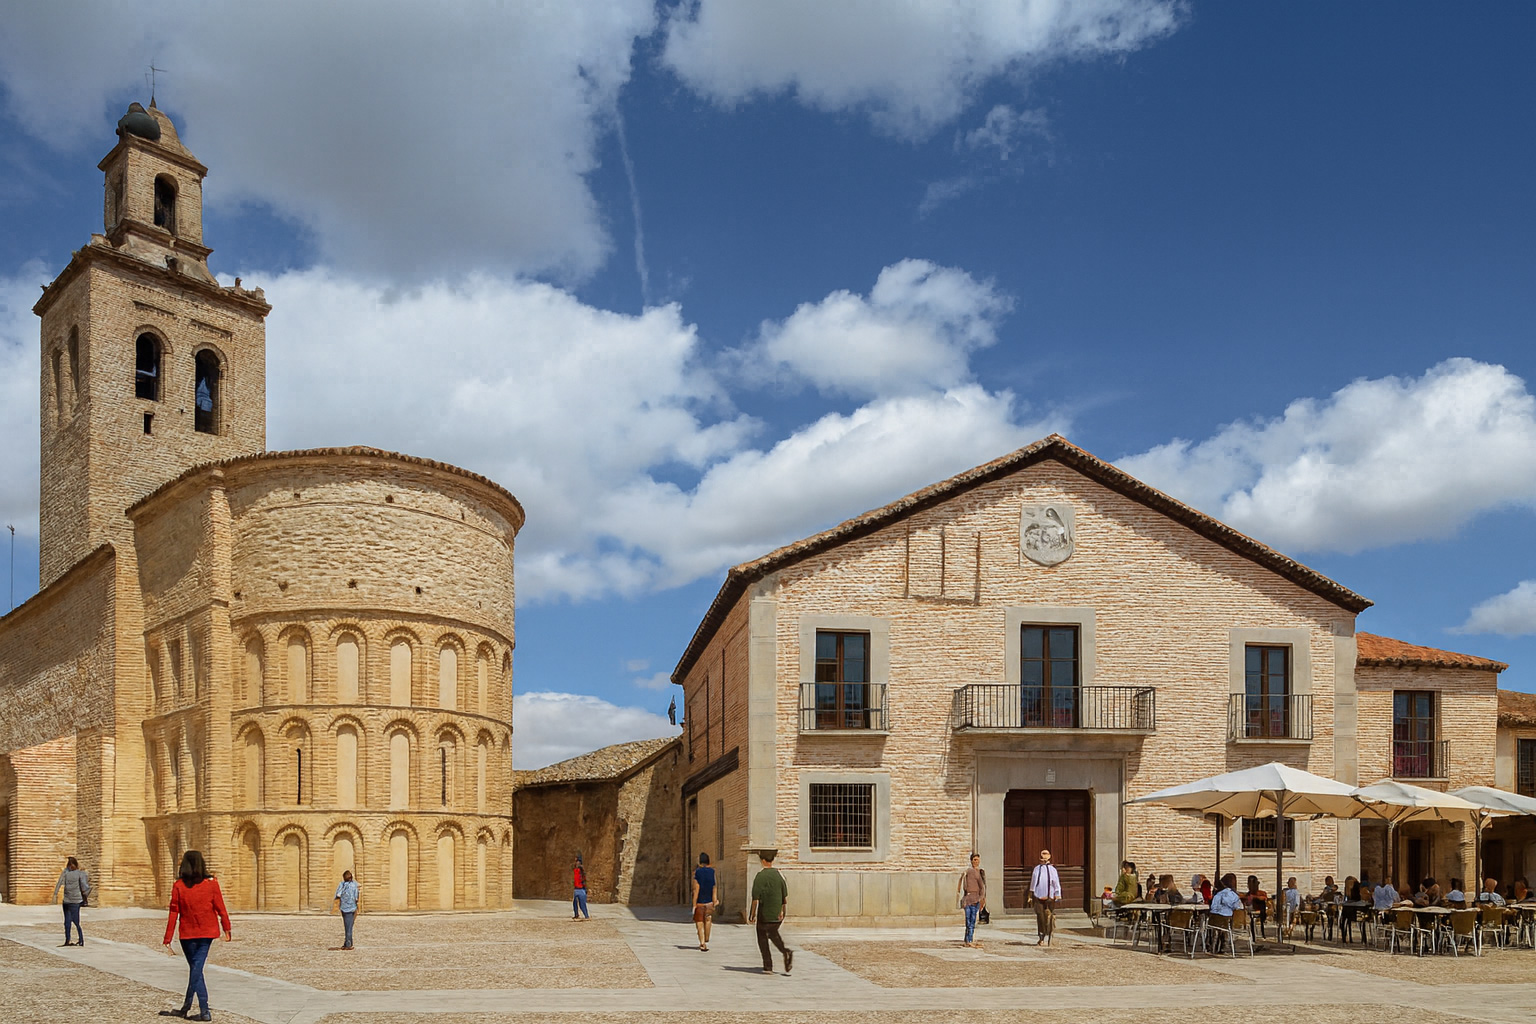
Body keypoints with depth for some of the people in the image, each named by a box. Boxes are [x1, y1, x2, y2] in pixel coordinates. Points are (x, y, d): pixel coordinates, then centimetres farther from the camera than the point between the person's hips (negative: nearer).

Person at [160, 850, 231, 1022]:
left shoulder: (179, 886, -9)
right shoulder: (211, 883, -6)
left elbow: (174, 913, -7)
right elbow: (220, 908, -4)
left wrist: (168, 938, -2)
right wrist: (227, 929, 4)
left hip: (188, 933, -1)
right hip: (207, 932, 1)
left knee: (195, 968, 7)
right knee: (196, 969, 7)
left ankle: (204, 1011, 4)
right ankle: (186, 1008, 10)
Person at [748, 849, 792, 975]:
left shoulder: (760, 876, -13)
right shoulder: (779, 875, 0)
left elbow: (755, 898, -14)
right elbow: (785, 896, 3)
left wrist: (752, 914, -6)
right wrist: (783, 911, 14)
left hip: (764, 915, -4)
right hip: (777, 914, 4)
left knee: (762, 938, 10)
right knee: (773, 934, 26)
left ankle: (768, 966, 7)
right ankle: (786, 952, 3)